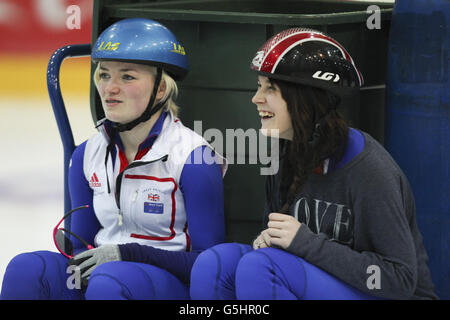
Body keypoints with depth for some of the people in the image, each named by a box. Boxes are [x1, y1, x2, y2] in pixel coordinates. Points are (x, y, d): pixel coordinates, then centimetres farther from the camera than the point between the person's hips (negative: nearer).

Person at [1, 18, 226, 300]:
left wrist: (128, 254, -20)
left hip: (172, 282, -5)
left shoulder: (193, 156, -10)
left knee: (108, 282, -37)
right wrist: (80, 268, -10)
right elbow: (81, 243, 15)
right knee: (26, 268, -23)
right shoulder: (87, 156, 7)